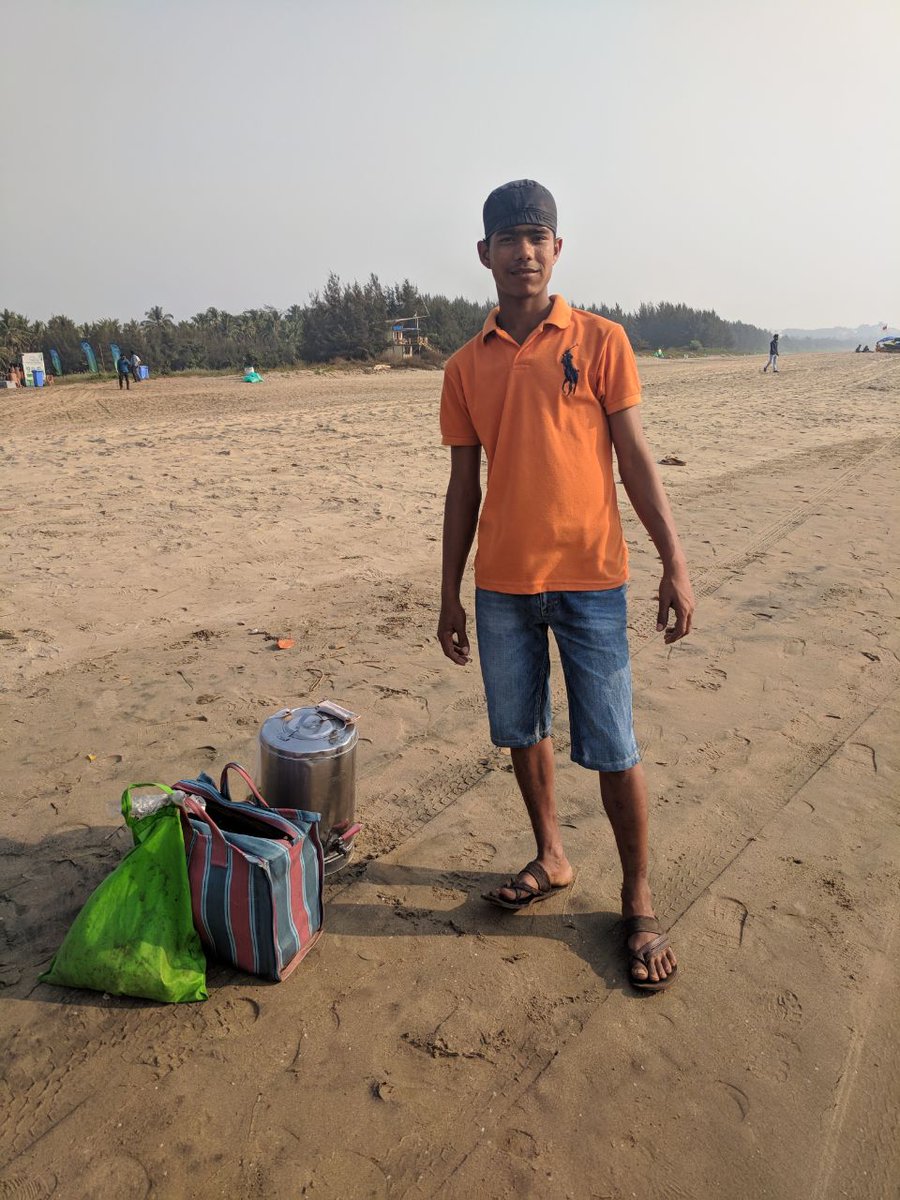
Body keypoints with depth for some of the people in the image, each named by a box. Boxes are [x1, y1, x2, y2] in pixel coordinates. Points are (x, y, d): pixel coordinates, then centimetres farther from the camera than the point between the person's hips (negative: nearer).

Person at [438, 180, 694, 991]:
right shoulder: (466, 367, 8)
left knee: (611, 747, 2)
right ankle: (550, 860, 36)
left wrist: (675, 564, -7)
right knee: (521, 731, 14)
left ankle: (639, 901, 21)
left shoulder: (600, 342, 1)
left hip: (588, 577, -3)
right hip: (501, 585, 4)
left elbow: (635, 456, -1)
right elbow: (463, 486, 9)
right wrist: (450, 596, 9)